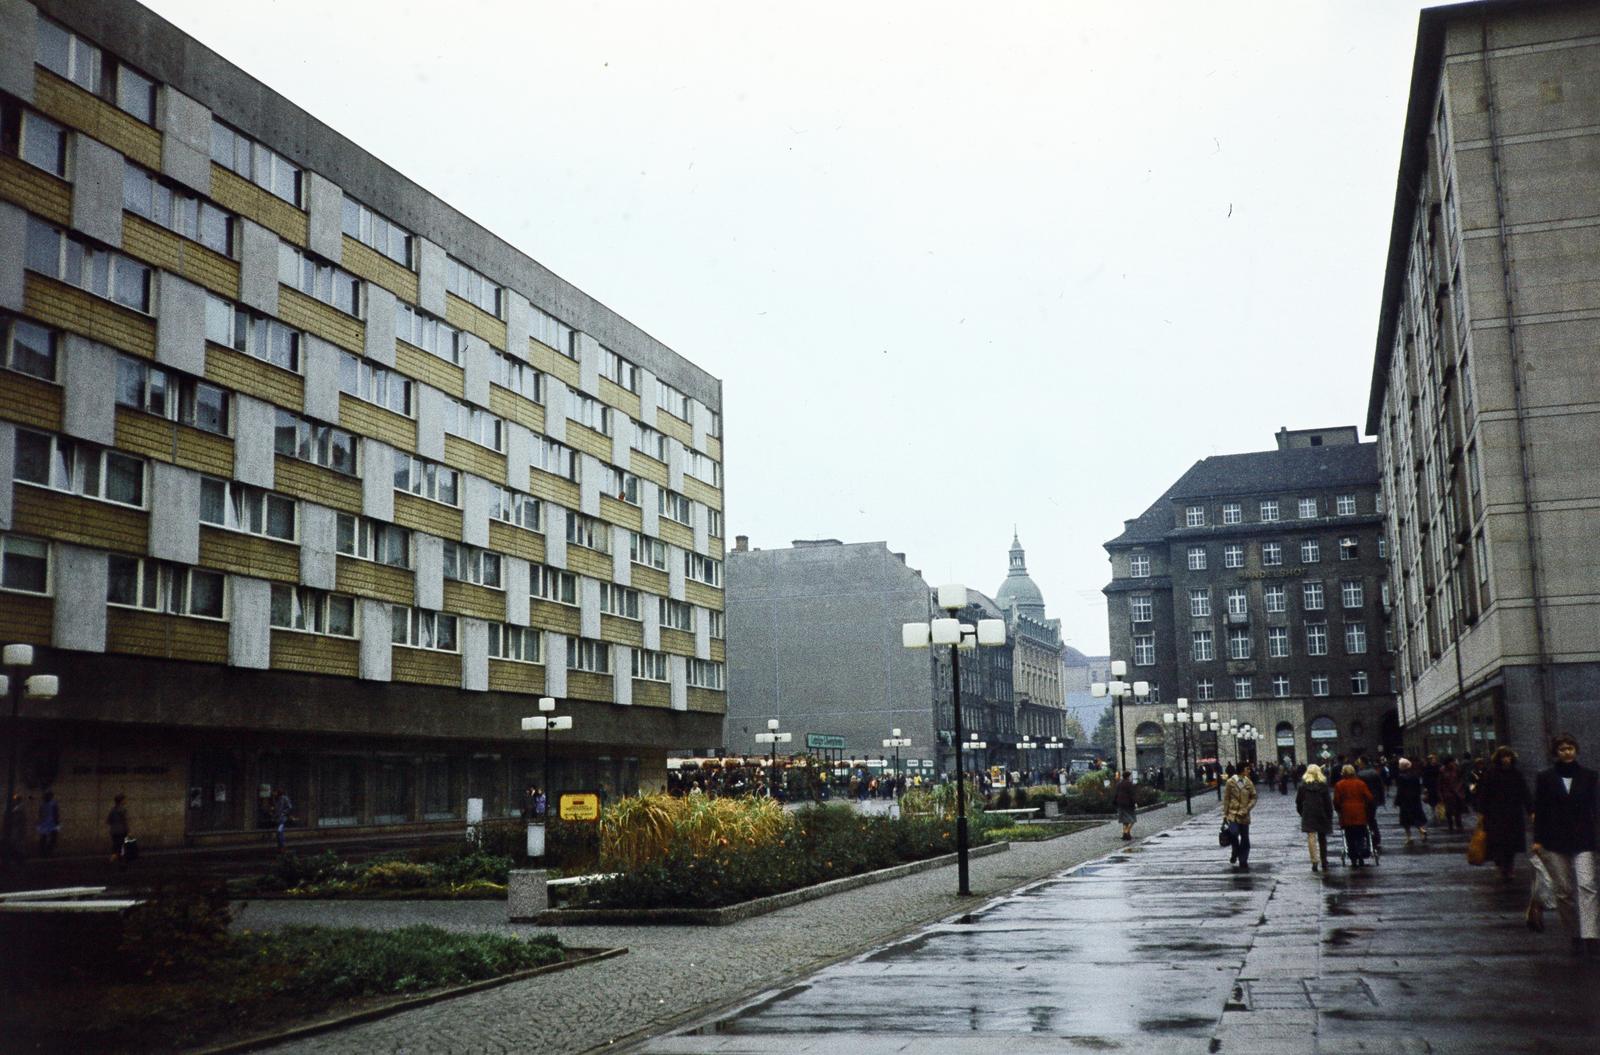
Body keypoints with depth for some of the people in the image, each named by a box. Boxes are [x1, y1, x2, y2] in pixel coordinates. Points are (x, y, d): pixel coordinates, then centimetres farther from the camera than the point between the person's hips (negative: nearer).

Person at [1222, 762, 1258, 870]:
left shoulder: (1248, 783, 2)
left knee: (1245, 840, 4)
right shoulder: (1230, 782, -4)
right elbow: (1226, 799, 0)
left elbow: (1253, 798, 5)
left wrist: (1247, 809, -11)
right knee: (1234, 834, -19)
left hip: (1244, 815, 3)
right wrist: (1225, 814, -1)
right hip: (1232, 814, -3)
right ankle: (1235, 853, 9)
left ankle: (1243, 863, 15)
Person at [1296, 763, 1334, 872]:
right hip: (1322, 815, 1)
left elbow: (1298, 800, 3)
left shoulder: (1303, 785, -2)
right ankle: (1324, 862, 21)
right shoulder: (1323, 784, -2)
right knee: (1322, 838, 13)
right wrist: (1330, 816, 2)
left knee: (1311, 837, -5)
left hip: (1308, 814, -1)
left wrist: (1301, 812, 15)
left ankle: (1314, 860, -19)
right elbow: (1329, 801, -3)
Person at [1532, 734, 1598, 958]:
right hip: (1554, 843, 1)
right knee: (1564, 890, 4)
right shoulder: (1545, 778, 6)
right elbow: (1539, 811, 6)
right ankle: (1575, 935, 16)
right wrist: (1537, 839, 1)